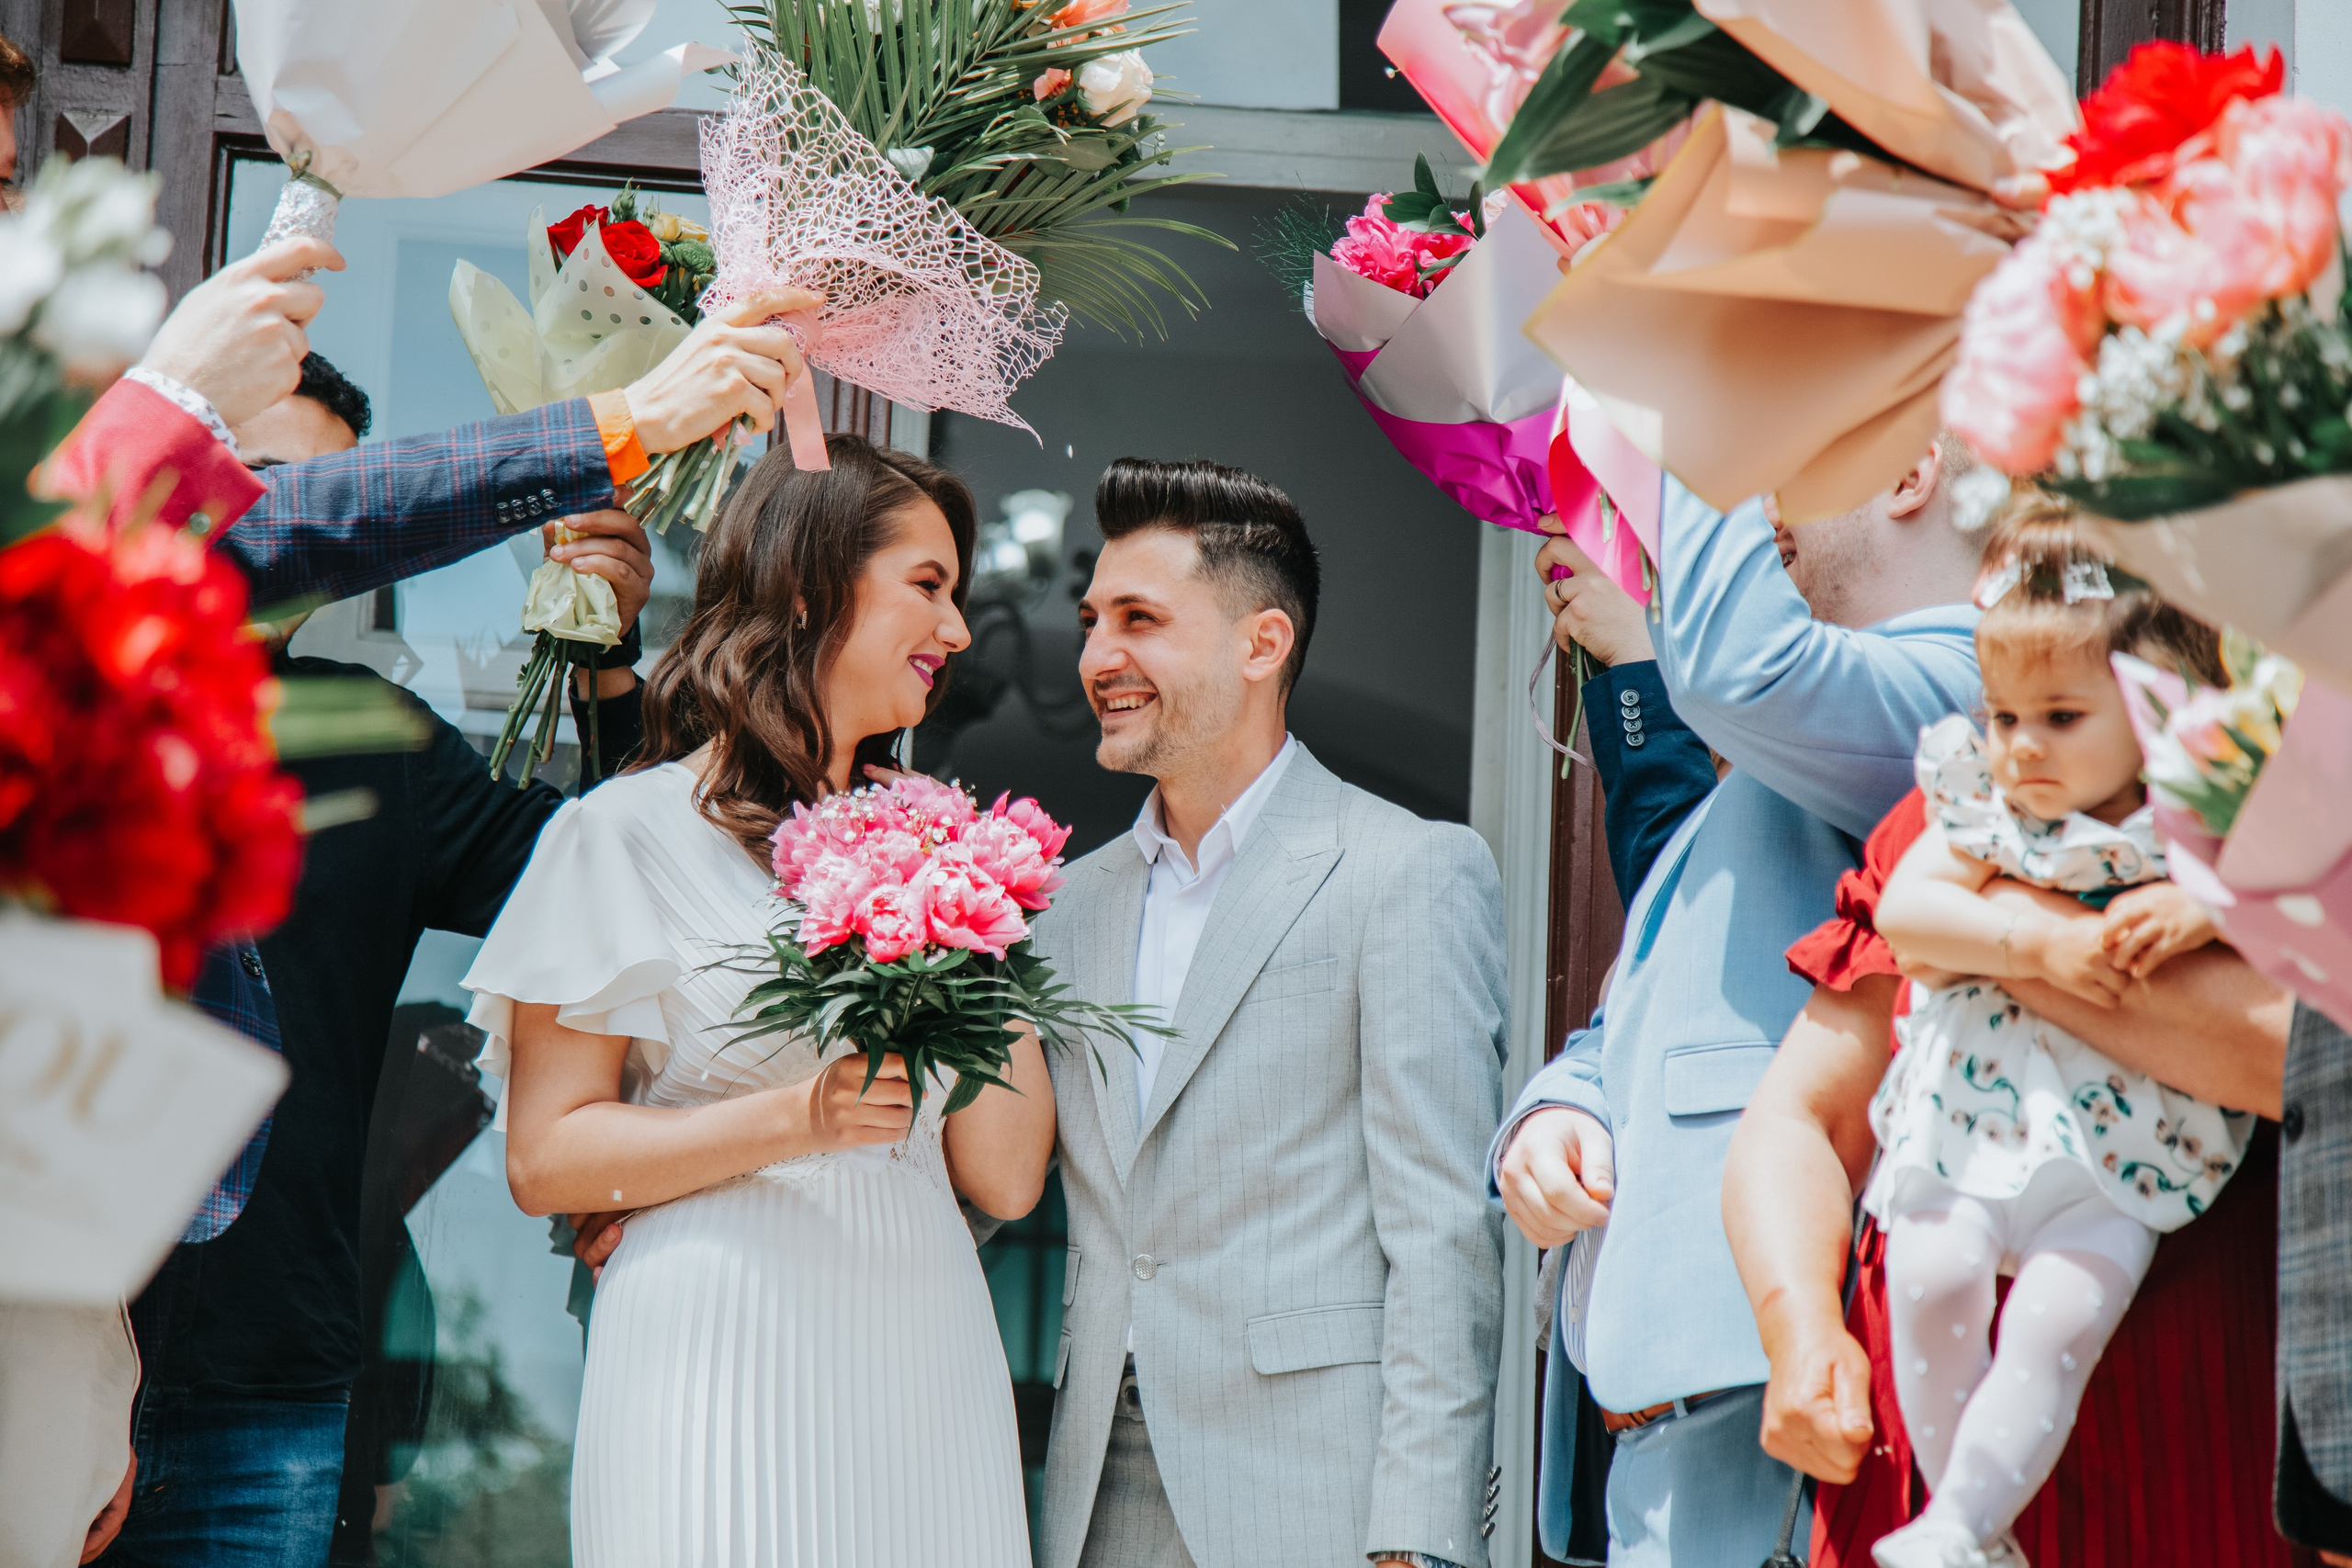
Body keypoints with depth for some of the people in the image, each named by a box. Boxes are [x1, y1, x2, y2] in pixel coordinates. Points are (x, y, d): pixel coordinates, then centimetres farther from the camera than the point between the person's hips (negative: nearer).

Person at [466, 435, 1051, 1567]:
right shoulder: (630, 834, 1)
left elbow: (1004, 1177, 9)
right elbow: (544, 1156, -5)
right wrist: (798, 1118, -15)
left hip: (926, 1371, 5)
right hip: (724, 1370, -5)